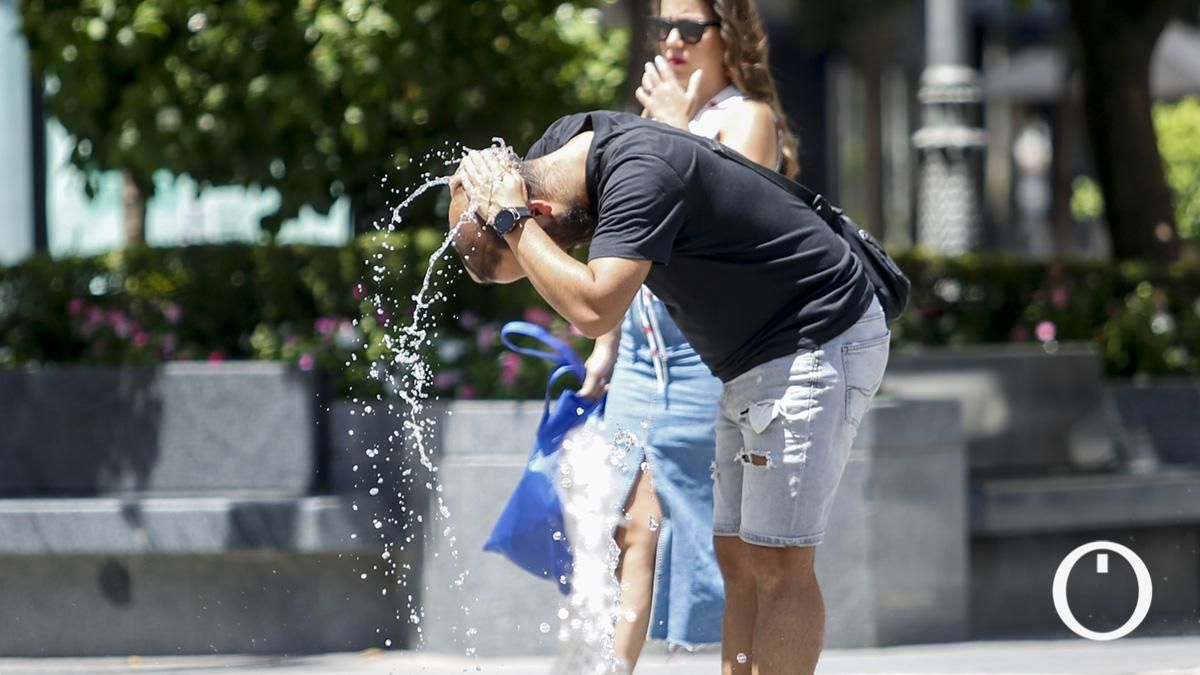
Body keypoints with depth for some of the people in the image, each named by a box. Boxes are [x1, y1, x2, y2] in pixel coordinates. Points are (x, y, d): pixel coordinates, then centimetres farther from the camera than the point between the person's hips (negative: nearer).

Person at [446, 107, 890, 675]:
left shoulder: (641, 174, -29)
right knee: (737, 557, 9)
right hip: (749, 361, 10)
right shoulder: (564, 143, -1)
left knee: (777, 562, -12)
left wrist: (511, 222, -31)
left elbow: (594, 309, -41)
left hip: (819, 344, -10)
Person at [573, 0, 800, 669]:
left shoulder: (749, 118, -4)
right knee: (636, 528, 0)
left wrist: (677, 129, -15)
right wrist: (604, 346, 20)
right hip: (642, 345, 7)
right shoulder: (657, 112, 18)